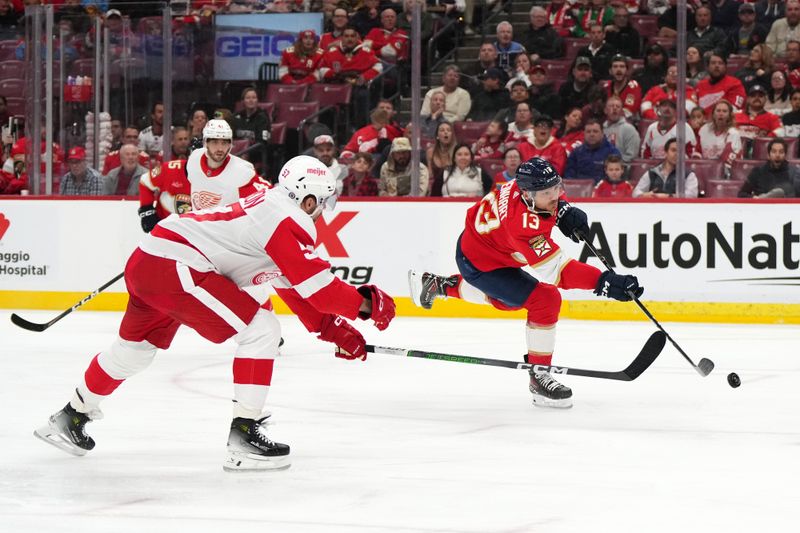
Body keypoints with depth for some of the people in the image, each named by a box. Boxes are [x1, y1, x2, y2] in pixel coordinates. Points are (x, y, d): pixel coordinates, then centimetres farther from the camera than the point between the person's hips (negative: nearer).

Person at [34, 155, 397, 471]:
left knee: (136, 348, 28)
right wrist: (365, 302, -4)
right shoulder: (288, 220, -11)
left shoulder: (269, 207, 20)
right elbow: (317, 286, -16)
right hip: (173, 267, -10)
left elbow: (294, 285, 24)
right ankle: (243, 434, -9)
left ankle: (71, 417, 43)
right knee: (260, 330, -9)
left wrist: (332, 329, 18)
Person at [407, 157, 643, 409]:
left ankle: (437, 285, 50)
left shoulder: (527, 182, -18)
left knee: (506, 298, 35)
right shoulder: (523, 224, -41)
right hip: (479, 263, -9)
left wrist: (564, 209, -11)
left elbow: (553, 195, 10)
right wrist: (605, 282, -49)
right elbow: (557, 271, -43)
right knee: (545, 300, -20)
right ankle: (538, 376, -10)